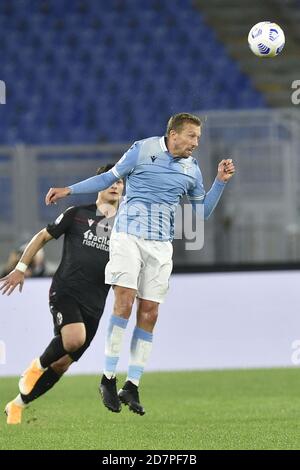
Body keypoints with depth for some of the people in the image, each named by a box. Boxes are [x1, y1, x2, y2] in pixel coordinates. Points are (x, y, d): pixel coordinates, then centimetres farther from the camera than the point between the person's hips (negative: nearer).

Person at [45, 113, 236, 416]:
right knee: (124, 303, -16)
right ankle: (108, 378, -7)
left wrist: (220, 182, 6)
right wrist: (68, 190, 5)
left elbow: (202, 211, 18)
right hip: (129, 236, -4)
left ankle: (132, 386, 4)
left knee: (149, 314, -2)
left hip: (161, 245, 4)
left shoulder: (191, 169, 10)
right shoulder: (142, 150, -2)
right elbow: (110, 177, 8)